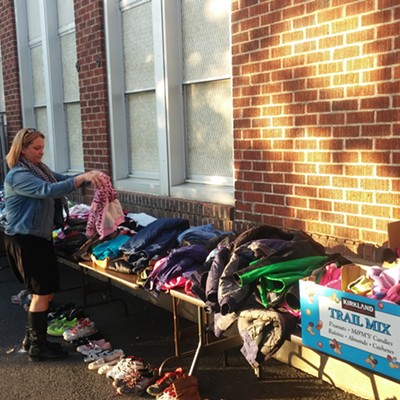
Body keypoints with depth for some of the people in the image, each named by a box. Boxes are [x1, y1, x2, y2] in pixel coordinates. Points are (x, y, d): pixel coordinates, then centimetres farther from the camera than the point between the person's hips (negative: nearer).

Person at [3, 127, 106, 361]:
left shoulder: (40, 169, 12)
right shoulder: (18, 175, -18)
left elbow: (61, 180, 6)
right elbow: (48, 190, -32)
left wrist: (88, 176, -13)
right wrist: (83, 178, -38)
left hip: (41, 237, 9)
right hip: (25, 240, -9)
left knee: (46, 290, 14)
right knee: (43, 292, -3)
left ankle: (33, 337, 28)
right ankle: (38, 347, 11)